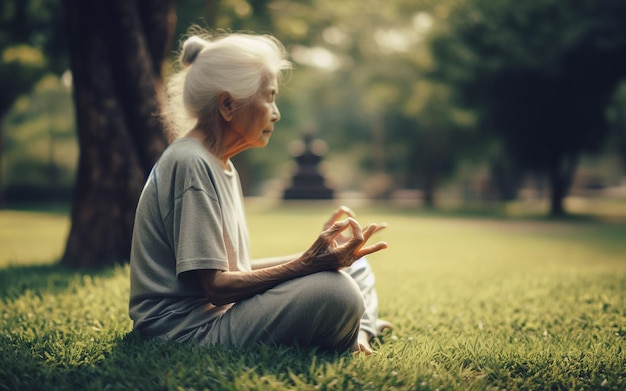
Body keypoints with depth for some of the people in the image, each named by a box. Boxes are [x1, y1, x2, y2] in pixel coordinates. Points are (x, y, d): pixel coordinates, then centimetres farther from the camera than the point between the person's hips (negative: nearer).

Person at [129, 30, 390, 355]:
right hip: (187, 328, -10)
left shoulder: (222, 168, 15)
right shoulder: (189, 164, -17)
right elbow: (215, 286, -20)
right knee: (337, 293, -26)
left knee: (352, 268, 12)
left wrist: (316, 254, 4)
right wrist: (308, 265, -24)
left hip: (219, 312, 10)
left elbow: (233, 269, 11)